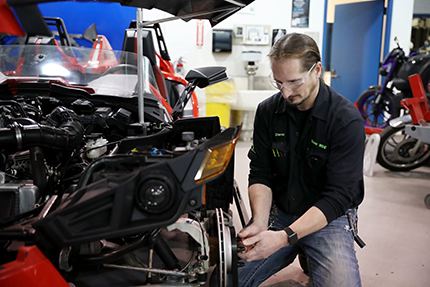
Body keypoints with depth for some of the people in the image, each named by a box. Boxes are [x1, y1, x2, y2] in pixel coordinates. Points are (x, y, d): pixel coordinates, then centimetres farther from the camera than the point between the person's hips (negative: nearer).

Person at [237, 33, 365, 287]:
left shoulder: (347, 120, -16)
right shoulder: (267, 111, -2)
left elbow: (338, 196, -20)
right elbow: (260, 174, 0)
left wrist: (284, 237, -29)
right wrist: (260, 221, -19)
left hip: (329, 218, -2)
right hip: (278, 212, 3)